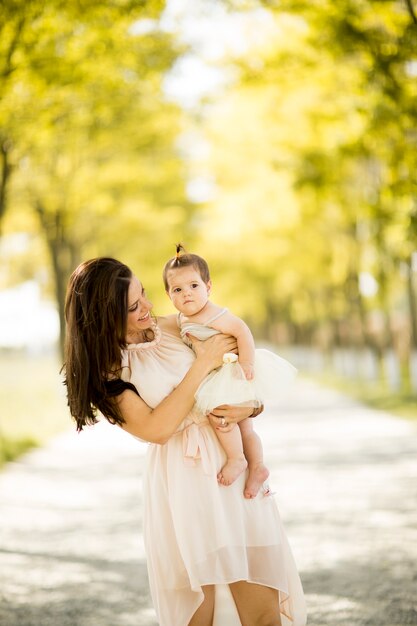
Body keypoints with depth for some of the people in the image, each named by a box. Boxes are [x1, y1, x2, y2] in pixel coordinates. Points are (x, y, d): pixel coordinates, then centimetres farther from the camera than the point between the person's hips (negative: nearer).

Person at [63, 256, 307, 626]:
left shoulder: (178, 329, 7)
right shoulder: (104, 369, -3)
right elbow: (156, 429, -13)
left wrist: (247, 409, -10)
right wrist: (202, 365, -12)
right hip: (180, 482, -3)